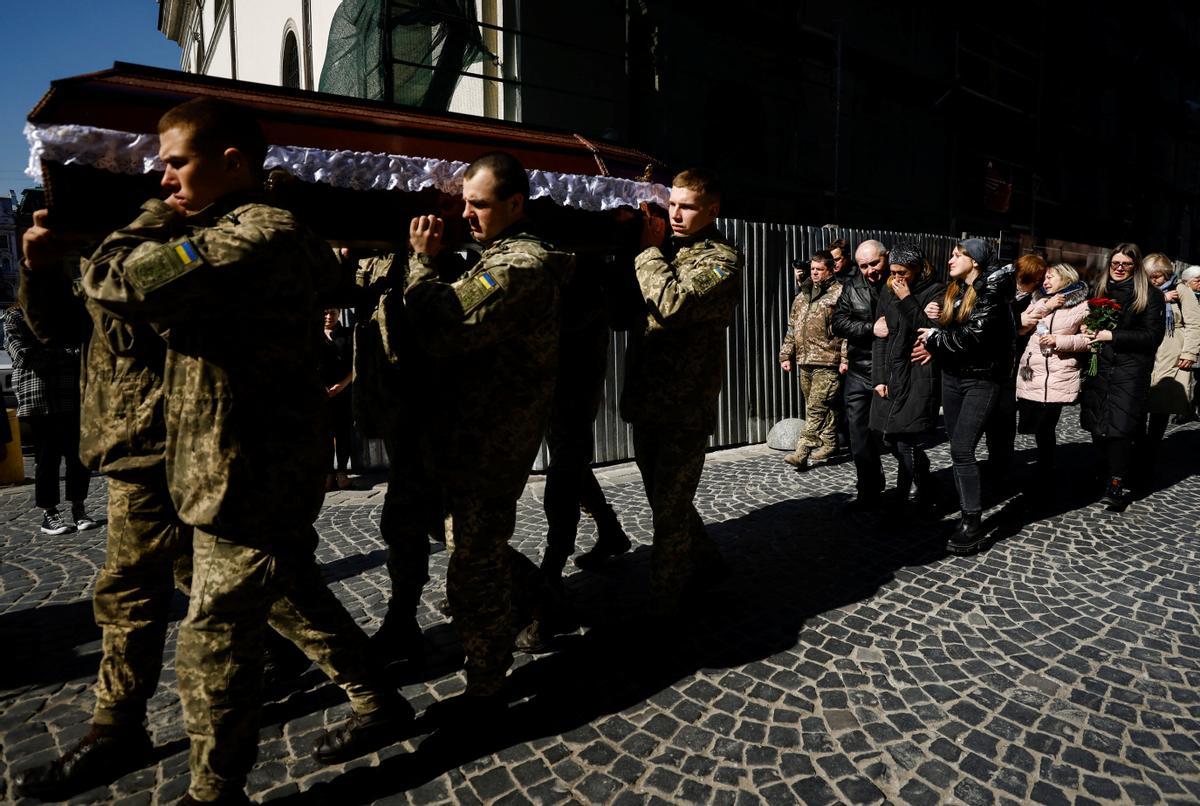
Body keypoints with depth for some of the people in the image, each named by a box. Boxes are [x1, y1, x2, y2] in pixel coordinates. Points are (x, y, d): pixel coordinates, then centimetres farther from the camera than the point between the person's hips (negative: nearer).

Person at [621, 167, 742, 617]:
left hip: (684, 409, -7)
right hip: (647, 401, 8)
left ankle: (663, 608, 18)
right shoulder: (666, 250, 14)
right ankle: (706, 563, 41)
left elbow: (673, 304, -26)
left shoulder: (721, 259, -8)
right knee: (665, 502, 20)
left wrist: (648, 249, -11)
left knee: (669, 511, 2)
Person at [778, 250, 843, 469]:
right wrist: (786, 354, 16)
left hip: (826, 361, -7)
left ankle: (802, 451, -10)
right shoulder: (802, 294, 17)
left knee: (816, 407, -9)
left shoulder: (839, 294, -5)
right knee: (822, 406, 15)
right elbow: (792, 326, 20)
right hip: (804, 360, 7)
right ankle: (829, 443, 27)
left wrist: (845, 359, -17)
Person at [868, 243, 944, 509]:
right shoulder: (888, 292, 12)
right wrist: (879, 378, 4)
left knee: (907, 443, -8)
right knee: (892, 441, 8)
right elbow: (881, 335, 10)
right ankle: (927, 494, 29)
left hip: (919, 378, -5)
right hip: (892, 376, 6)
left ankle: (901, 503, 10)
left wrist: (907, 300, -14)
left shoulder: (935, 292, -2)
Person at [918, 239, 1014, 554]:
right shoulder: (953, 291, 11)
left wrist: (935, 338, -8)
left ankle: (973, 525, -7)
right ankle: (968, 513, 16)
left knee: (961, 448, -14)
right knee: (958, 448, 7)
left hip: (981, 380, -7)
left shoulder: (990, 294, -11)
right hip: (951, 377, 7)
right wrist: (934, 344, -10)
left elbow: (973, 337, -20)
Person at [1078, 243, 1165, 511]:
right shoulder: (1100, 290, 15)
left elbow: (1153, 336, -6)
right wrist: (1090, 332, 1)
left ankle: (1117, 487, -5)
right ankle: (1106, 477, 19)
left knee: (1120, 428, -11)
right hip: (1100, 368, 4)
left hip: (1131, 371, -4)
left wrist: (1112, 335, -14)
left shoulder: (1150, 295, 1)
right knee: (1097, 429, 4)